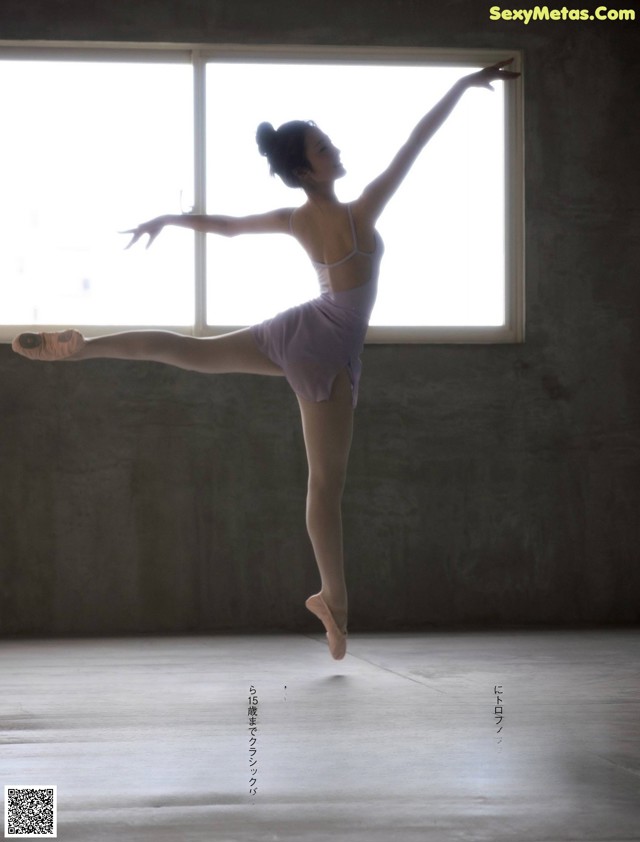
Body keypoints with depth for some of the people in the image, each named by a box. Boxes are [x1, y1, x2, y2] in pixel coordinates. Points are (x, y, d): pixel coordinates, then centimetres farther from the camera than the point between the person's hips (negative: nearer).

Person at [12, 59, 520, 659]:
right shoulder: (359, 214, -21)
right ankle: (333, 599, 8)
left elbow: (226, 224, 12)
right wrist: (464, 84, -17)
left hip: (295, 332, 5)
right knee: (326, 481, 0)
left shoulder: (295, 220, -2)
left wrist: (166, 220, 29)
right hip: (328, 353, -5)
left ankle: (82, 347, -2)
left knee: (190, 350, 13)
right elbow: (414, 144, -21)